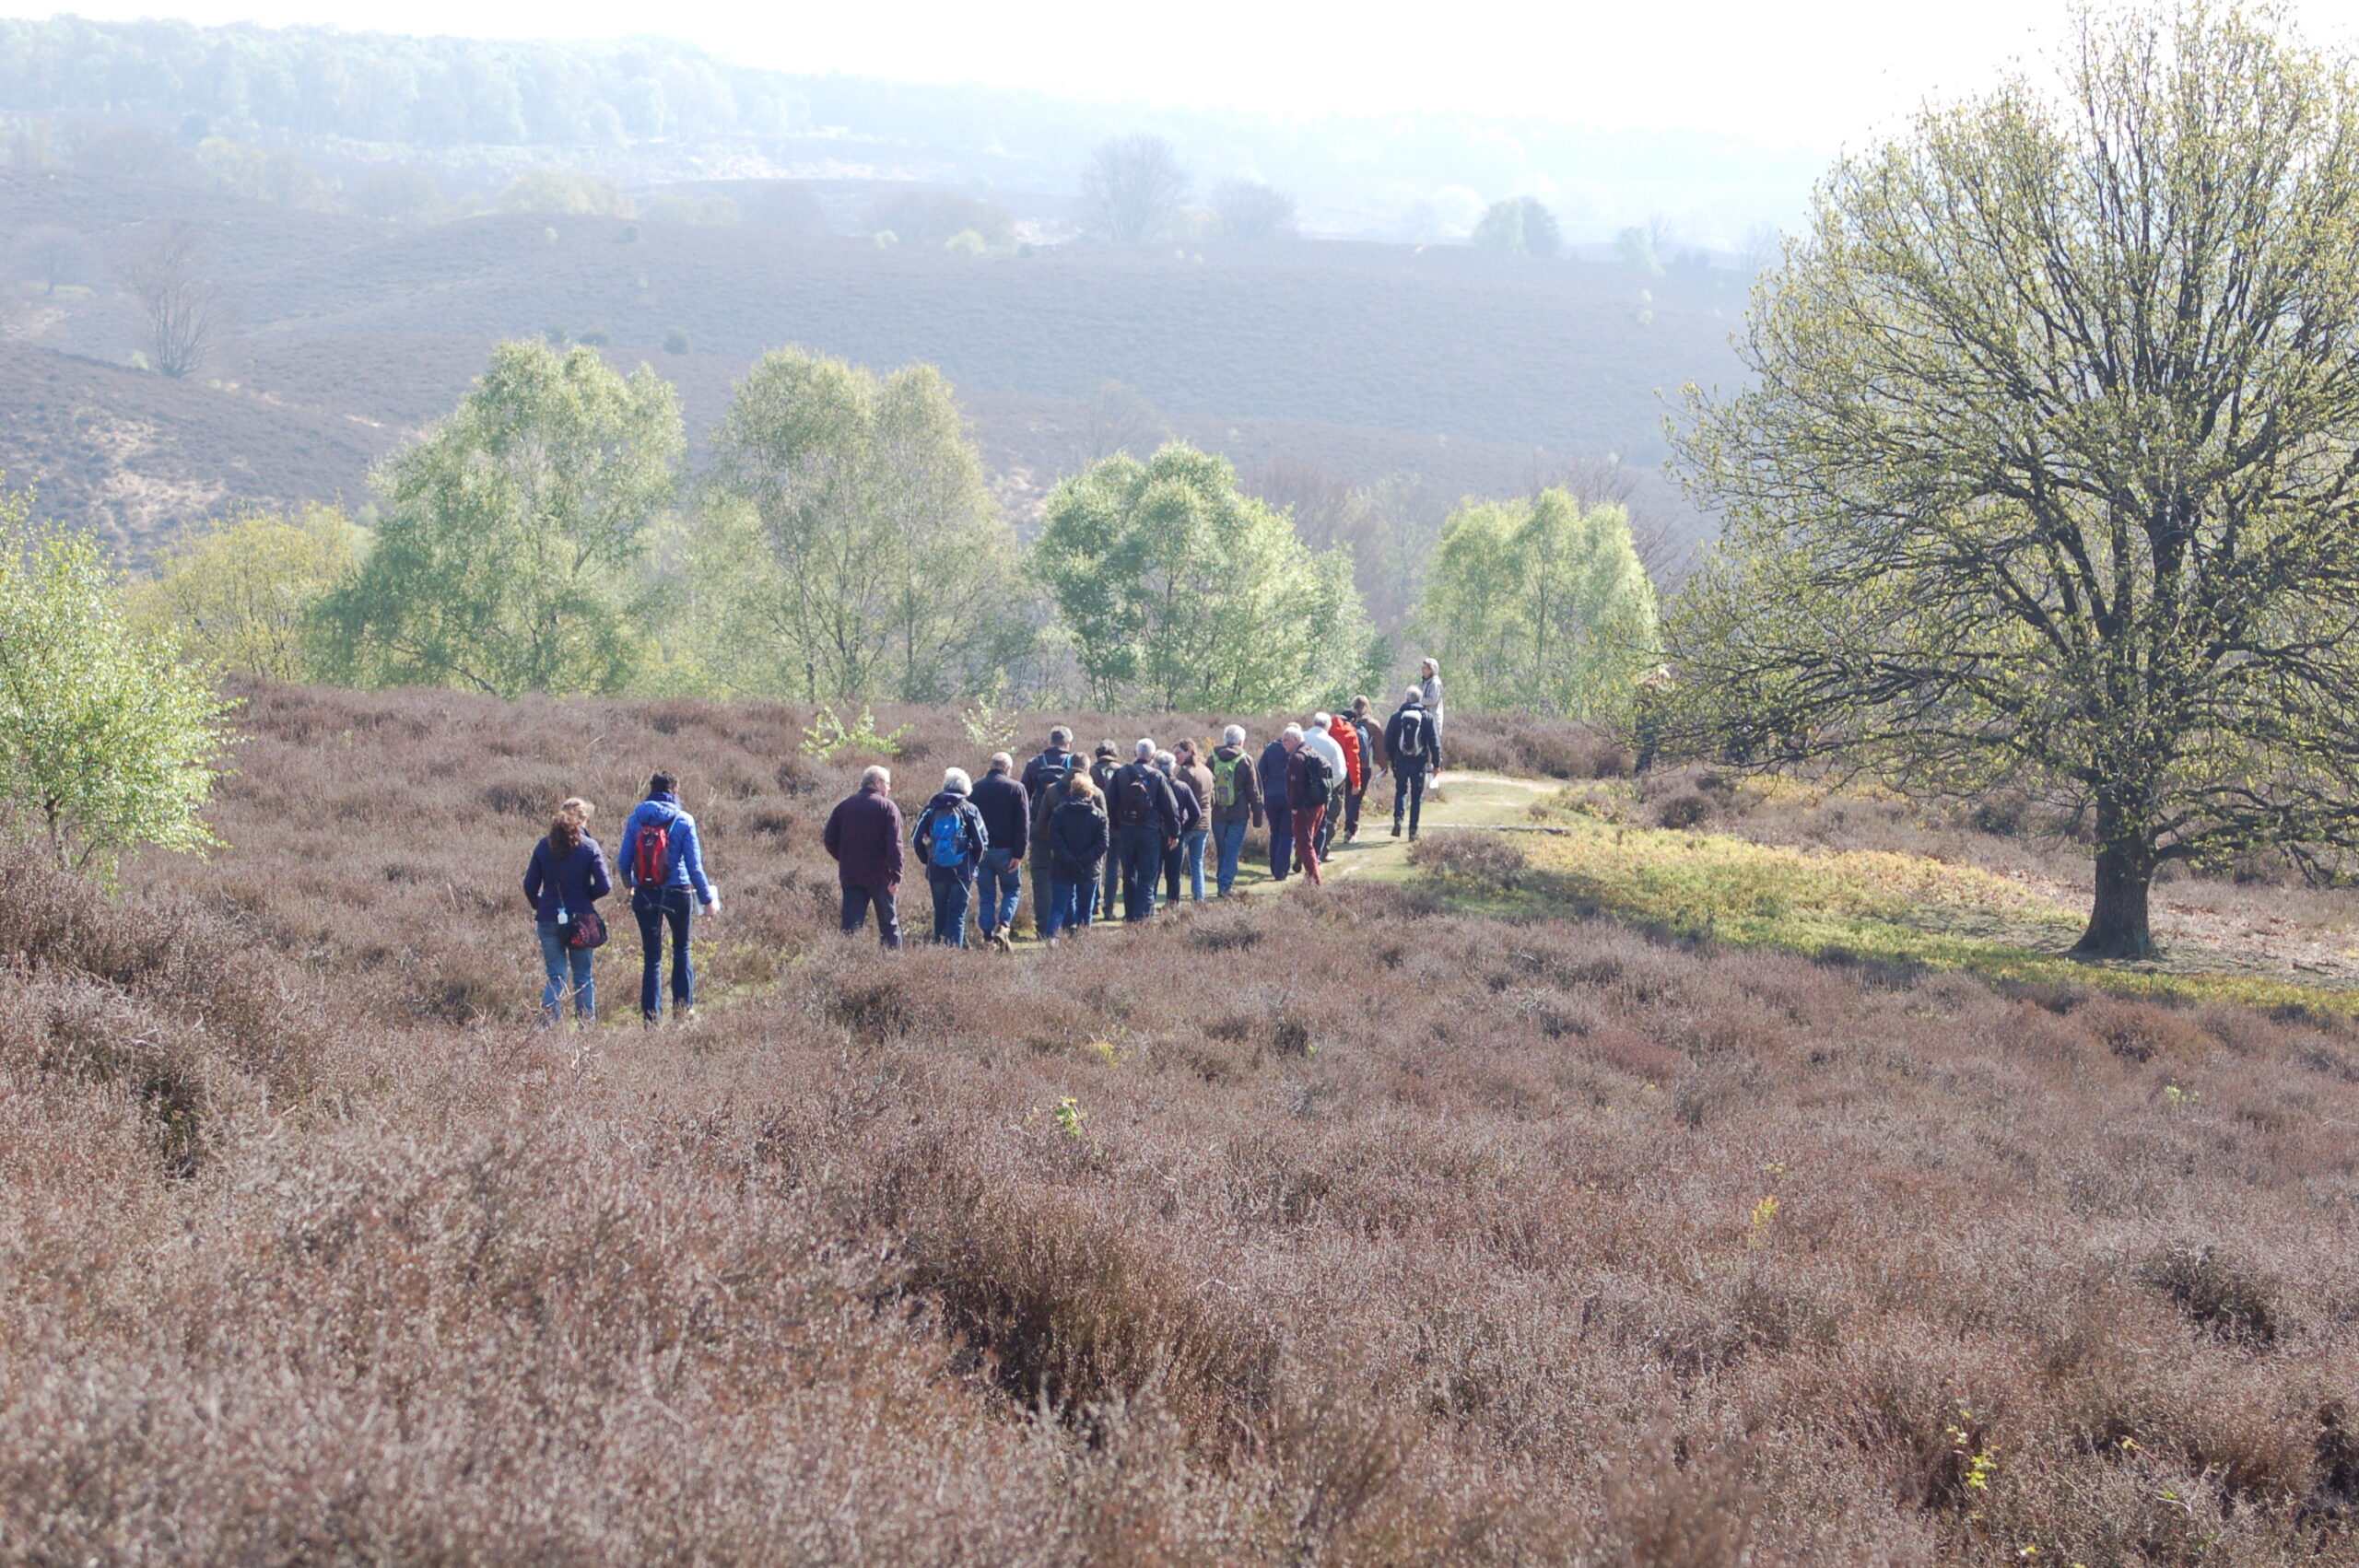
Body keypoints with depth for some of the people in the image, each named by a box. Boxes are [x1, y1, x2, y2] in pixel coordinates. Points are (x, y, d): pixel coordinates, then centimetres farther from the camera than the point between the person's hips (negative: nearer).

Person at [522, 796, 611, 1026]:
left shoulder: (544, 846, 2)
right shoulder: (590, 847, -7)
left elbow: (530, 886, 4)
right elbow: (604, 886, -12)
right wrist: (586, 896, 8)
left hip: (549, 920, 2)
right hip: (581, 919, -2)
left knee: (556, 977, 5)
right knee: (583, 977, 10)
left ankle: (548, 1024, -7)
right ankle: (586, 1025, 11)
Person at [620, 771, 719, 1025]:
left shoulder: (635, 819, 0)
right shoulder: (683, 821, -7)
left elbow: (625, 861, 4)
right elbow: (694, 865, -8)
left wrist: (629, 885, 24)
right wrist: (707, 898, 1)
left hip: (645, 896, 2)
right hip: (677, 894, -2)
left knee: (652, 956, 8)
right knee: (682, 950, 16)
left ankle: (651, 1015, 4)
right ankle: (683, 1008, 12)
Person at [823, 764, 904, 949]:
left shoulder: (844, 805, 7)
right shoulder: (887, 807, -6)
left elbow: (829, 839, 7)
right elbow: (894, 844, -15)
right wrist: (896, 875, -17)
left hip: (850, 876, 3)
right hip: (879, 875, -3)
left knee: (851, 926, 4)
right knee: (889, 924, 6)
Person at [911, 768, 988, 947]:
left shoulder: (931, 808, 3)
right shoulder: (969, 809, -3)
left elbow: (917, 838, 2)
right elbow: (981, 842, -6)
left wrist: (927, 860, 15)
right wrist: (974, 864, 11)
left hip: (936, 871, 2)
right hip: (961, 871, -2)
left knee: (940, 912, 14)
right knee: (957, 914, 0)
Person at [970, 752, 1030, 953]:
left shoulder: (976, 789, 5)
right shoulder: (1016, 788, -3)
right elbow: (1023, 824, -8)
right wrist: (1019, 853, -7)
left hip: (981, 851, 2)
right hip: (1005, 850, -2)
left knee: (986, 895, 9)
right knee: (1012, 891, 10)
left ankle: (988, 937, 5)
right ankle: (1003, 926, -12)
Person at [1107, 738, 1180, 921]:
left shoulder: (1120, 774, -1)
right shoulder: (1157, 777, -7)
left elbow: (1110, 803, 2)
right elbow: (1171, 807, -3)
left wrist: (1115, 826, 14)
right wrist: (1174, 832, 7)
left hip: (1125, 830, 2)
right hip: (1150, 831, -2)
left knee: (1128, 875, 13)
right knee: (1147, 876, 2)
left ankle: (1130, 913, 17)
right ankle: (1143, 914, -5)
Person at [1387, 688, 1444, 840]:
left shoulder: (1397, 717, 0)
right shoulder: (1427, 718, -3)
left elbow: (1388, 742, 3)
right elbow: (1435, 743, -2)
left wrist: (1392, 759, 16)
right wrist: (1436, 764, 4)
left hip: (1401, 761, 1)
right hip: (1419, 763, -1)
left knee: (1401, 791, 15)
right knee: (1417, 796, 6)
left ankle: (1398, 819, -8)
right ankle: (1413, 830, 5)